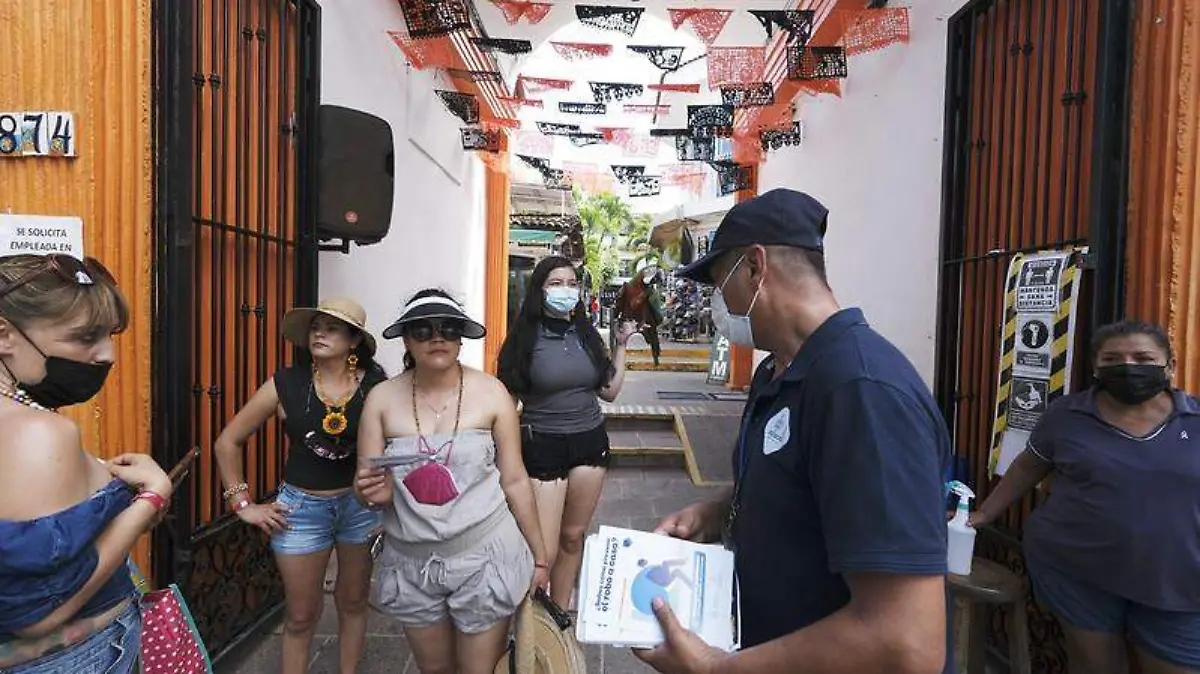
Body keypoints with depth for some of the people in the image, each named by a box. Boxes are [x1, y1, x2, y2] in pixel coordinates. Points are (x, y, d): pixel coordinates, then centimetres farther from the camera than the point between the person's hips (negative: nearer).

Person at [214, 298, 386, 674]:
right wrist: (243, 505, 1)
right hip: (302, 508, 0)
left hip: (362, 504, 0)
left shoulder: (375, 386, -11)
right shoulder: (286, 385, -9)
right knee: (301, 617, 14)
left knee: (353, 603, 19)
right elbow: (228, 442, 2)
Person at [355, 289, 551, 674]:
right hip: (411, 561, 3)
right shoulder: (382, 399, -4)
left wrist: (539, 556, 2)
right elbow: (370, 490, 1)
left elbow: (515, 481, -3)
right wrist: (373, 491, -23)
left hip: (484, 555, -2)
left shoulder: (490, 393, -9)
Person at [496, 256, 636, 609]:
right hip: (542, 445, -4)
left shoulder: (587, 335, 5)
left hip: (590, 441, 5)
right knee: (543, 551, -4)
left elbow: (609, 392, 9)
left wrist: (621, 345, 6)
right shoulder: (525, 337, -8)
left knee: (573, 536, 15)